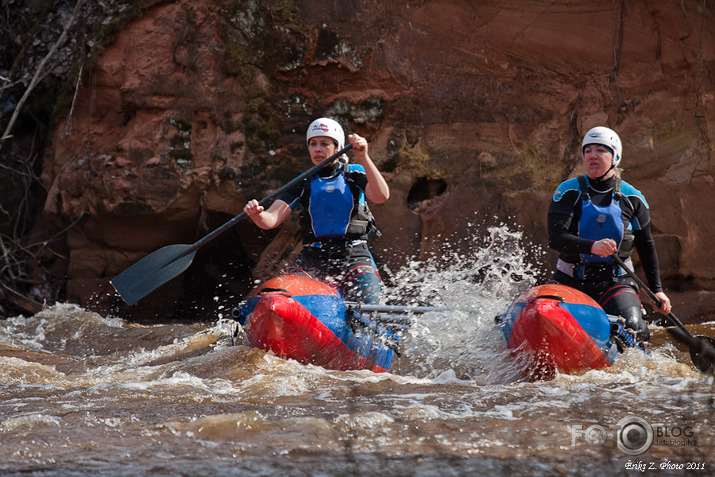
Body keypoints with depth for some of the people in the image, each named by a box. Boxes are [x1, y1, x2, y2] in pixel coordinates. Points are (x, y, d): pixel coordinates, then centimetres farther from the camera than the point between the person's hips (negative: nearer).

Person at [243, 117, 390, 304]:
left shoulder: (355, 175, 8)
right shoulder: (303, 184, 12)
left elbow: (381, 196, -14)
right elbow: (271, 220, 0)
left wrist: (363, 157, -23)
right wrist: (257, 214, -25)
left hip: (354, 259, -1)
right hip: (313, 259, 1)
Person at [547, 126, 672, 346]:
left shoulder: (632, 197, 5)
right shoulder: (568, 192, -2)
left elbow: (646, 245, 16)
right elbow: (555, 238, -15)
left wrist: (657, 290, 10)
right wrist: (591, 246, -33)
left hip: (615, 281, 1)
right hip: (571, 280, -1)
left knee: (631, 330, -25)